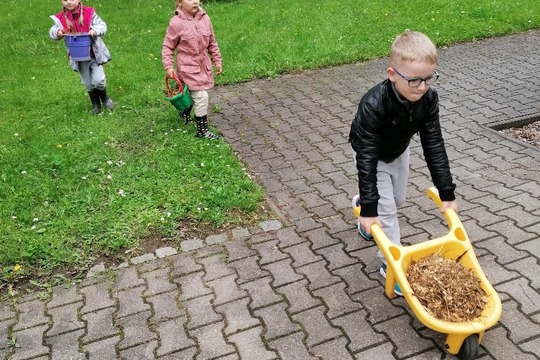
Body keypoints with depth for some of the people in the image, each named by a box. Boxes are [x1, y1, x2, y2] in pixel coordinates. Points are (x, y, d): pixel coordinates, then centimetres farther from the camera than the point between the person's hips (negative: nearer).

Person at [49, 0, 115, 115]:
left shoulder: (89, 13, -12)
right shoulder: (60, 18, -8)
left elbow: (102, 25, -8)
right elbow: (52, 32, 2)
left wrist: (95, 30, -29)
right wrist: (57, 32, -22)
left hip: (94, 53, -2)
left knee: (98, 80, -8)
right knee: (88, 83, 12)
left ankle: (104, 98, 24)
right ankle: (95, 104, 33)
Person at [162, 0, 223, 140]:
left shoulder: (204, 18, -2)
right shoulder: (176, 23, -16)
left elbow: (212, 43, 8)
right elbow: (167, 47, -9)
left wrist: (217, 61, 9)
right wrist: (168, 67, -15)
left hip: (204, 65, 6)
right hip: (188, 67, -6)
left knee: (193, 94, 21)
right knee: (201, 97, -9)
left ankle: (185, 113, 51)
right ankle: (202, 130, 5)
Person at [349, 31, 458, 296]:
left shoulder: (428, 99, -26)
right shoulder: (373, 104, -41)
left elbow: (434, 145, -20)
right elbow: (367, 157, -40)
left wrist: (447, 192, -20)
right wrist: (369, 208, -39)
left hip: (399, 152, 6)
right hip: (371, 156, -5)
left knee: (397, 200, 19)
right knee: (385, 209, -8)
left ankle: (361, 202, 49)